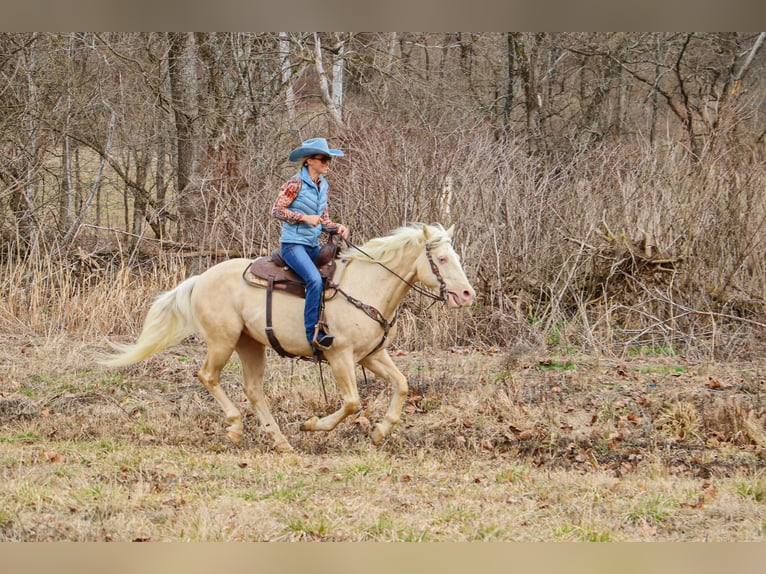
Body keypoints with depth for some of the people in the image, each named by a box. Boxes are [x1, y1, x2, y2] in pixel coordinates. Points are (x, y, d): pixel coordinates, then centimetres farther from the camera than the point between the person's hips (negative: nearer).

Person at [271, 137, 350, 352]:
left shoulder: (323, 186, 14)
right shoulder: (296, 183, -8)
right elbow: (277, 210, -10)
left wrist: (338, 228, -2)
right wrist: (305, 218, -16)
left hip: (313, 246, 9)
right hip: (293, 244, -9)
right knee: (314, 279, -29)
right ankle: (313, 332, -28)